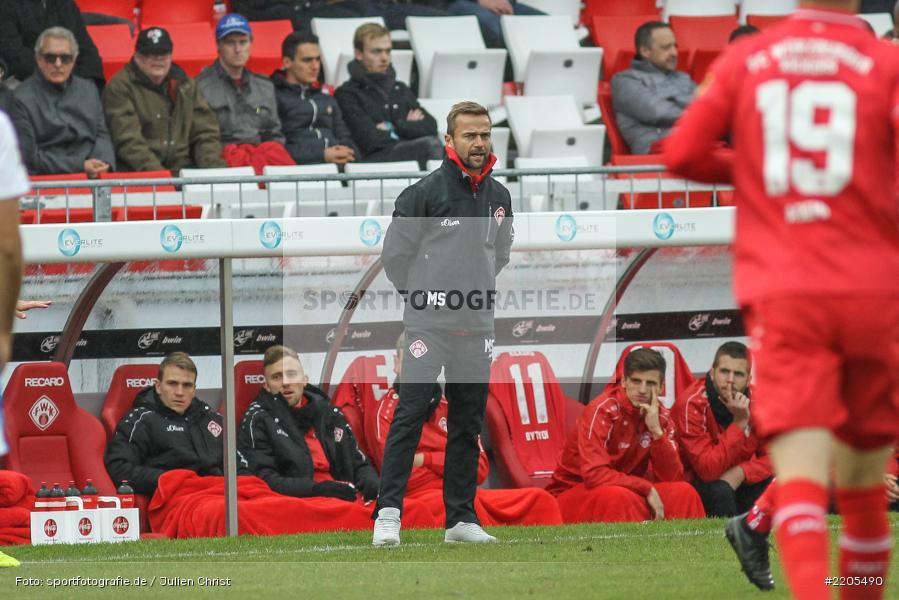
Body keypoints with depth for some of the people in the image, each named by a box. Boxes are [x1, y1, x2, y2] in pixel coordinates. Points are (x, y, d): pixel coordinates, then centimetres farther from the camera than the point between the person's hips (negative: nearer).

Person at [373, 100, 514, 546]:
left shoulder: (499, 197, 10)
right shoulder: (424, 193, -7)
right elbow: (394, 253, -1)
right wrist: (421, 295, 7)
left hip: (477, 325, 6)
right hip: (428, 324, -6)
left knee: (468, 425, 8)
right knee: (410, 416, -11)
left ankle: (461, 518, 14)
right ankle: (388, 513, -12)